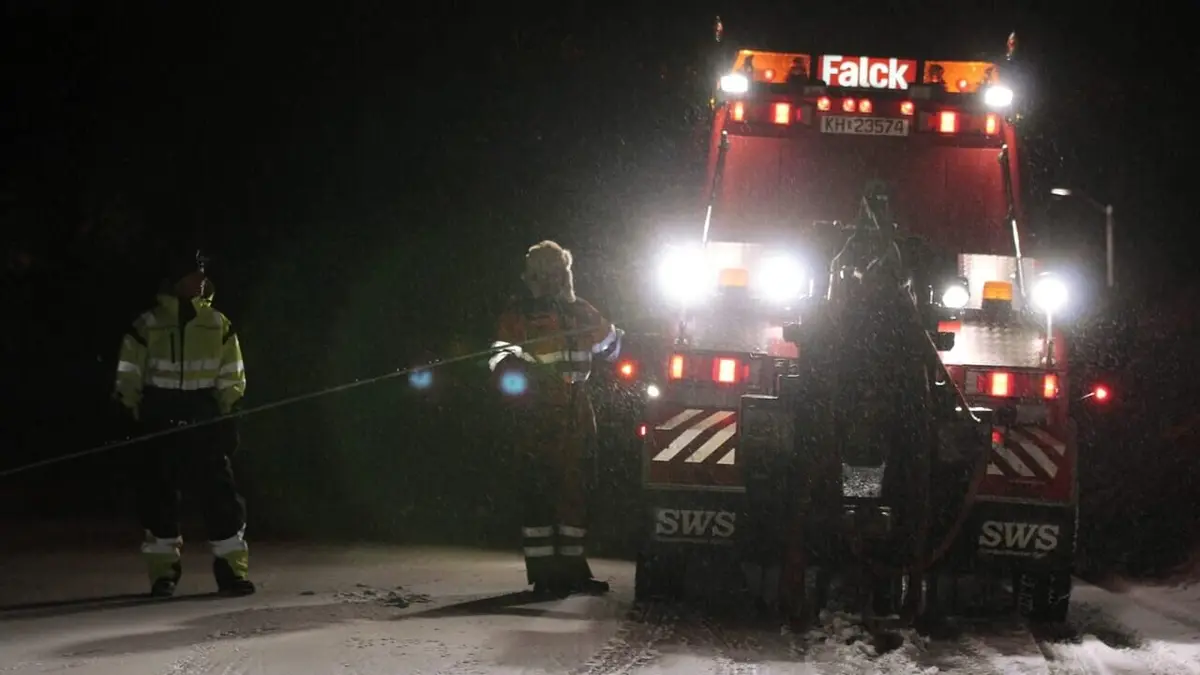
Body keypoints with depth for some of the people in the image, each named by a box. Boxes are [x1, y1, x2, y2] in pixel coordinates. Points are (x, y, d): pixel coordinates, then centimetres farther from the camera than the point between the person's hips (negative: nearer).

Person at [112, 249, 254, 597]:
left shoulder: (219, 326, 6)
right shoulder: (146, 326, -1)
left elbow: (231, 379, 9)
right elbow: (128, 379, 2)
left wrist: (230, 420, 4)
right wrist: (130, 420, -3)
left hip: (204, 423, 1)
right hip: (159, 424, -1)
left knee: (221, 494, -4)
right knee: (158, 497, 1)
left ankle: (231, 569, 3)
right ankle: (163, 571, 11)